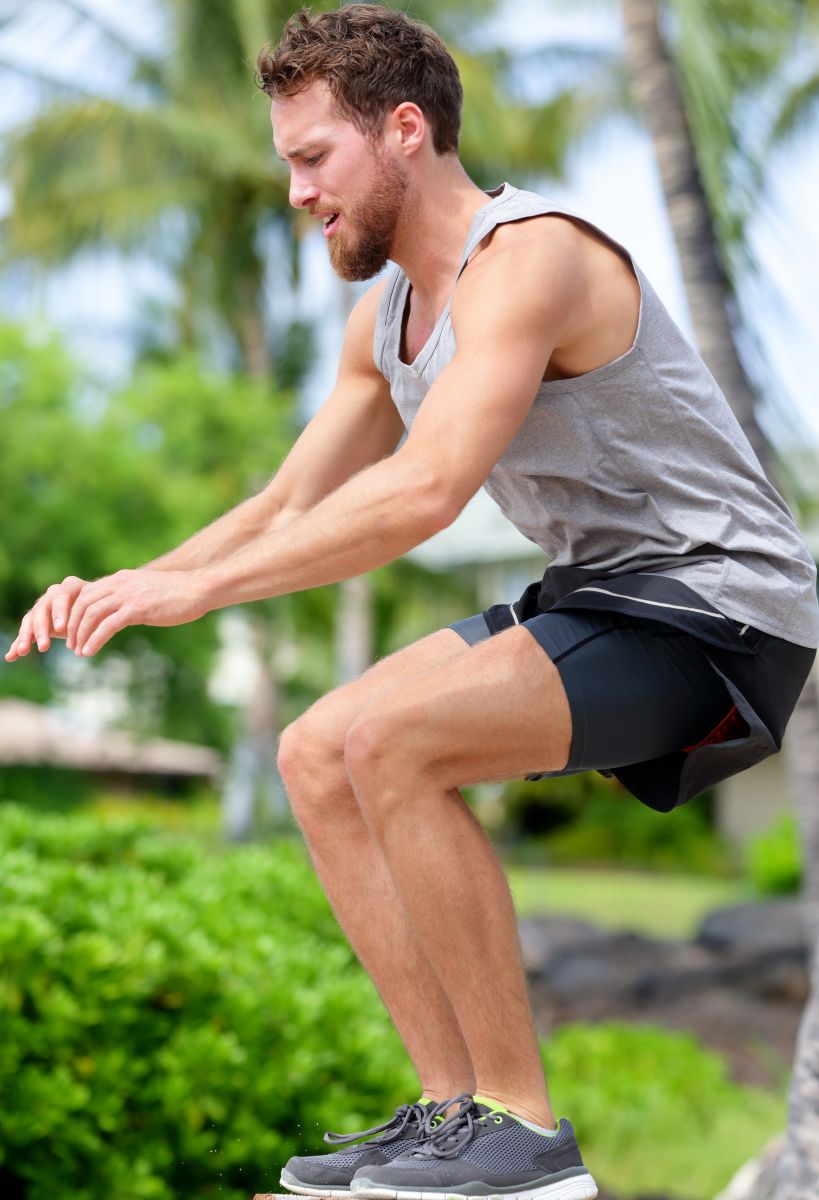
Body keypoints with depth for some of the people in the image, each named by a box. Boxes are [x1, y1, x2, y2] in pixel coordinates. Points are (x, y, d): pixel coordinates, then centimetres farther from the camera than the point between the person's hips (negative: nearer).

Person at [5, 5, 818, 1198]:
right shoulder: (387, 315, 11)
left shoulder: (528, 257, -20)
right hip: (594, 595, 10)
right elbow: (288, 506, 16)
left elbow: (427, 491, -33)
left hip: (714, 609, -10)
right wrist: (126, 587, 0)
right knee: (316, 759, 3)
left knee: (391, 742, -27)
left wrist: (202, 587, -29)